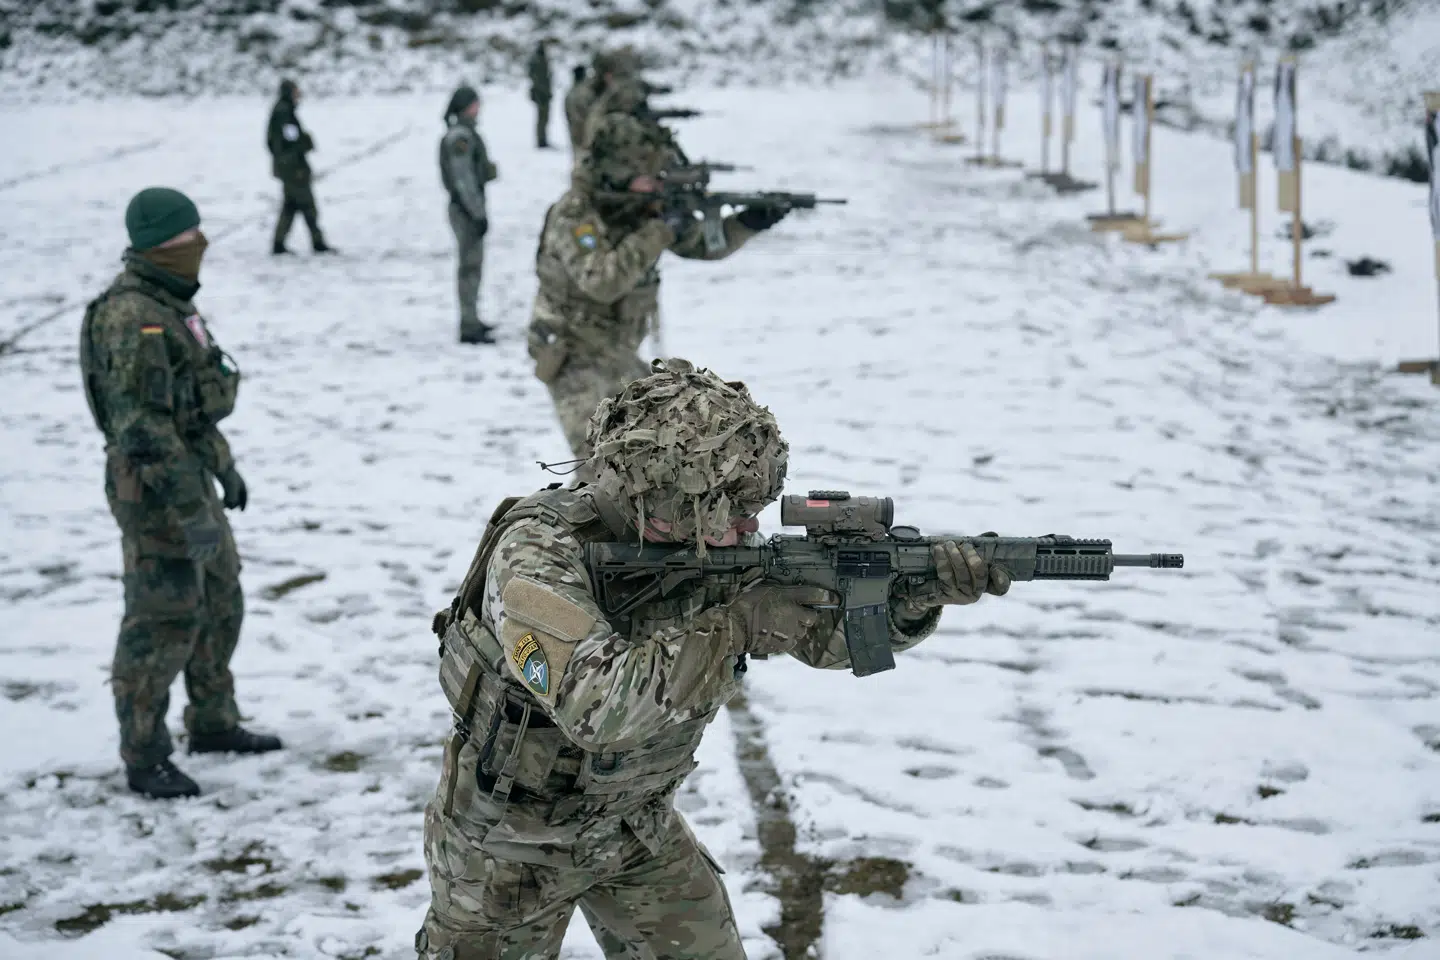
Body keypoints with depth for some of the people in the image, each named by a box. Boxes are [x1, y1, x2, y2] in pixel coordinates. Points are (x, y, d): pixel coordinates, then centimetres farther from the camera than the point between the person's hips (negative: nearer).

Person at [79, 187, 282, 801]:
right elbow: (141, 426, -27)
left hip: (191, 476, 10)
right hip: (155, 489, -10)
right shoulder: (131, 319, -22)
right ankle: (145, 759, 7)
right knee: (164, 621, -3)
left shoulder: (170, 303, 10)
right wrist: (189, 510, -27)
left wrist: (224, 465, 26)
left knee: (220, 605, 20)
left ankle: (213, 724, 35)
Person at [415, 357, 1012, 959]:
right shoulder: (537, 552, -31)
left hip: (635, 824, 5)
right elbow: (596, 709, -42)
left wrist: (918, 591, -30)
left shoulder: (716, 547, -14)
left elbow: (831, 633, -10)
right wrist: (739, 626, -40)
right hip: (509, 839, -5)